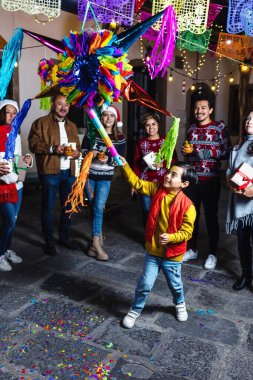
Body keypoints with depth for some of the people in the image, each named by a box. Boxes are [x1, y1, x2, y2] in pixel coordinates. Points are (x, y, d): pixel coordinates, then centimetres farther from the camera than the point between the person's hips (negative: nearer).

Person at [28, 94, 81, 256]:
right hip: (50, 172, -5)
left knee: (68, 206, 13)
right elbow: (34, 144, -8)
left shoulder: (72, 126, 18)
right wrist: (52, 148, -21)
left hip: (69, 172, 6)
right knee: (48, 208, 1)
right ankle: (49, 241, 15)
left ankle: (65, 237, 30)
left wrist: (77, 152, -1)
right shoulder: (41, 123, -1)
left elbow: (77, 146, 22)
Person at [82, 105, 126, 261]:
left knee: (98, 208, -10)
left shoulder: (120, 139, -2)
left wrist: (108, 160, -21)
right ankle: (99, 236, 23)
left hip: (105, 178, -2)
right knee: (94, 207, 7)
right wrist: (90, 154, -16)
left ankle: (96, 243, -5)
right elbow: (82, 151, 5)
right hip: (89, 175, 2)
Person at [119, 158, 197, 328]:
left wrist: (171, 237, -33)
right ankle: (135, 310, 33)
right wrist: (125, 166, -18)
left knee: (175, 284, 22)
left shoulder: (187, 206, -21)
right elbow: (138, 183, -7)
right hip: (152, 250, 2)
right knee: (145, 285, 8)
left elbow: (186, 232, -17)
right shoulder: (157, 189, -10)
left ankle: (180, 304, 54)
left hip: (173, 255, -2)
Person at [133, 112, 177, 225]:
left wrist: (162, 164, -14)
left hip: (163, 182, -1)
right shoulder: (141, 142, 5)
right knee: (147, 211, 5)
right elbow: (136, 163, 6)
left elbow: (174, 160, 4)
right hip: (145, 182, 1)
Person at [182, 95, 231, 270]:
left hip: (210, 180, -5)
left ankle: (213, 253, 20)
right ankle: (192, 249, 28)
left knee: (211, 216, 5)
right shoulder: (191, 128, 11)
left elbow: (227, 152, -8)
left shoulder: (220, 127, -4)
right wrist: (185, 150, 1)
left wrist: (207, 153, -20)